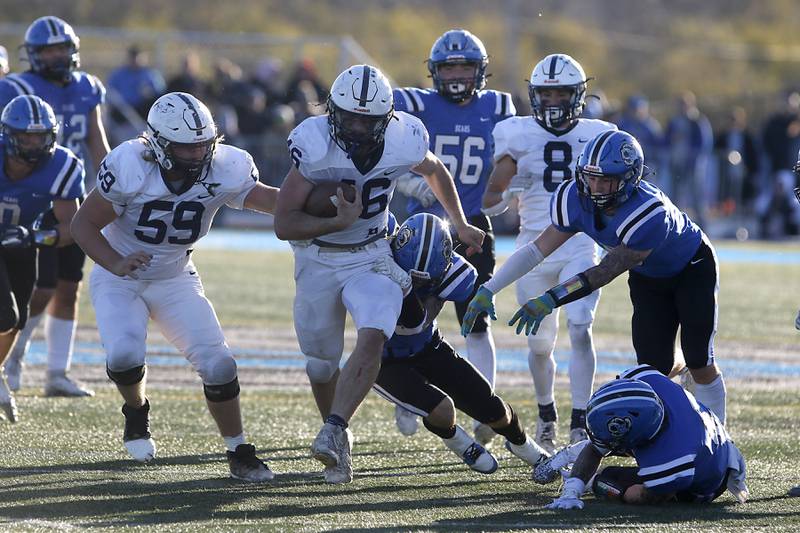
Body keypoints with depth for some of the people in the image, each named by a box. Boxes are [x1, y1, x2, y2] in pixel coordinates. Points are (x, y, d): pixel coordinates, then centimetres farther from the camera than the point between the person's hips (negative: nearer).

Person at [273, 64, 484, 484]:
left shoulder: (404, 139, -14)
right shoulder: (314, 144, -23)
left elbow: (435, 171, 12)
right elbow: (284, 225, -22)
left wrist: (460, 225, 22)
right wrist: (340, 222, -36)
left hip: (373, 258, 1)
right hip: (319, 261, -1)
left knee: (372, 338, -26)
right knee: (321, 364, 10)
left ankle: (333, 433, -30)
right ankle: (339, 448, 32)